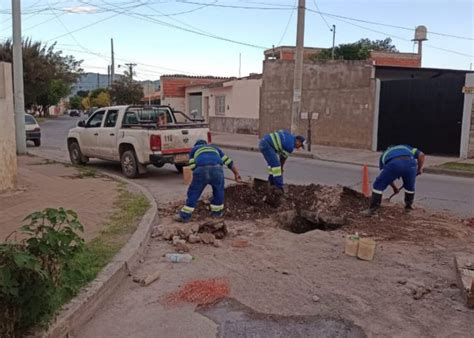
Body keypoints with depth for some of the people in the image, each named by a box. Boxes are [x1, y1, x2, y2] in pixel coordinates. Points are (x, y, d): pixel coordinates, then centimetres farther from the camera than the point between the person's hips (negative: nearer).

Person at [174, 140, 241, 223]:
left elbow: (192, 166, 16)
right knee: (218, 190, 28)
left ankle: (185, 216, 17)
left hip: (201, 171, -2)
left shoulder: (194, 149, 32)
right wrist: (236, 173, 39)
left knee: (193, 193, 14)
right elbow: (228, 161, 32)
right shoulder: (215, 147, 39)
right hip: (216, 170, 2)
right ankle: (217, 211, 36)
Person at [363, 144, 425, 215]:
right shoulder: (406, 147, 43)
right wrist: (419, 169, 37)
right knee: (410, 186, 29)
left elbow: (387, 177, 43)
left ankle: (372, 209, 15)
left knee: (379, 185, 16)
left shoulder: (384, 154, 41)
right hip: (409, 163, 1)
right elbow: (421, 155, 25)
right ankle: (408, 207, 40)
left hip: (393, 164, -1)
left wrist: (394, 187, 56)